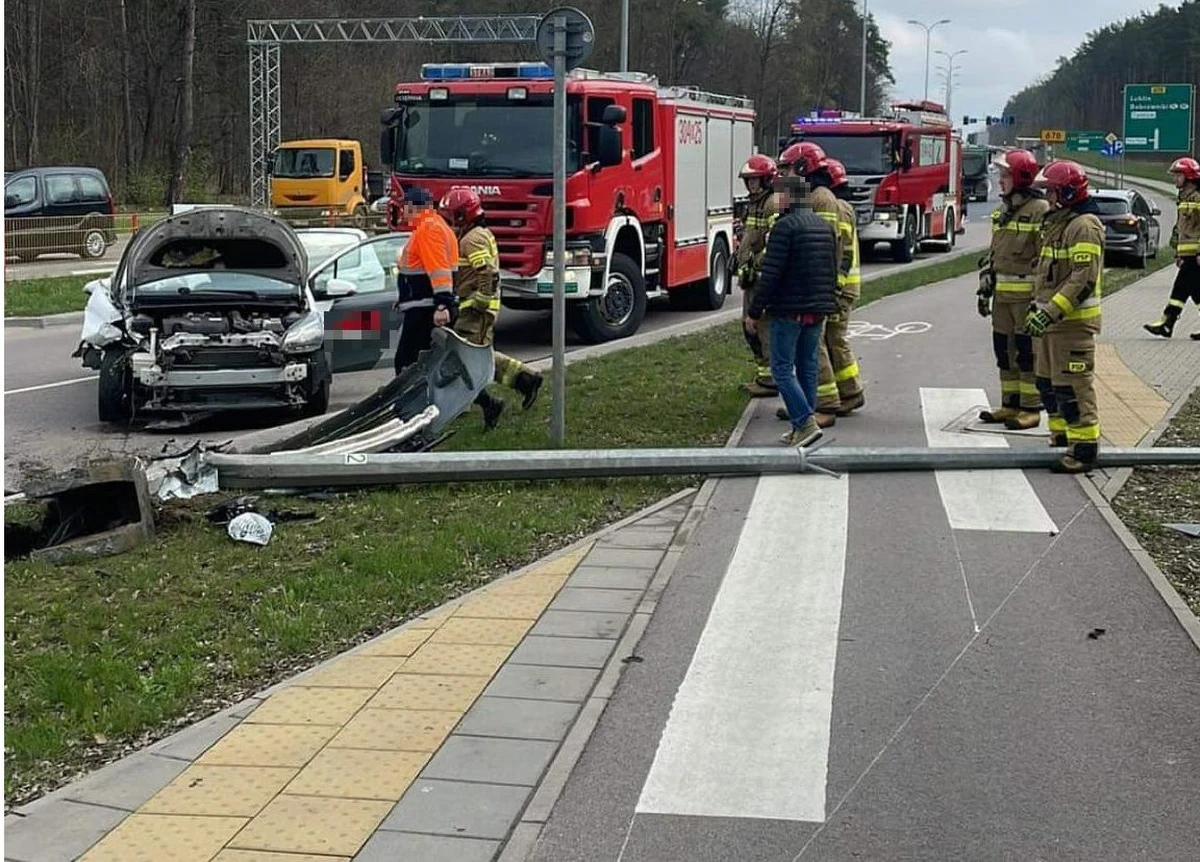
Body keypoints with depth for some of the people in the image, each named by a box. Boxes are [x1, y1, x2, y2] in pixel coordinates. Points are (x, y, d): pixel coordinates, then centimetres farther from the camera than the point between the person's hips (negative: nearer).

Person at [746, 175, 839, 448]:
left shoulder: (786, 226, -13)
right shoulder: (826, 226, 13)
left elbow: (770, 274, -17)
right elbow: (833, 272, 18)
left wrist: (755, 313, -12)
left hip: (789, 309, -8)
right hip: (818, 311, 8)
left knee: (782, 369, -3)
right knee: (808, 367, 13)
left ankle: (806, 423, -14)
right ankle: (803, 427, 15)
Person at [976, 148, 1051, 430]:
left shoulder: (1040, 210, -10)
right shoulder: (1001, 211, 15)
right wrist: (984, 288, 17)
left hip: (1027, 294, -8)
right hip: (1002, 293, 8)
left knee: (1028, 351, -4)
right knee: (1004, 349, 11)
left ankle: (1031, 409, 2)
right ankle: (1010, 404, 20)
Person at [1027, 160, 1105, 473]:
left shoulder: (1084, 226, -15)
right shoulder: (1056, 223, 17)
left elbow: (1084, 279, -23)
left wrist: (1051, 312, -26)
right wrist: (1036, 306, 19)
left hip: (1074, 320, -10)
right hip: (1052, 319, 10)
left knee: (1073, 386, -9)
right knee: (1048, 382, 16)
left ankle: (1084, 450, -6)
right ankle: (1061, 438, 27)